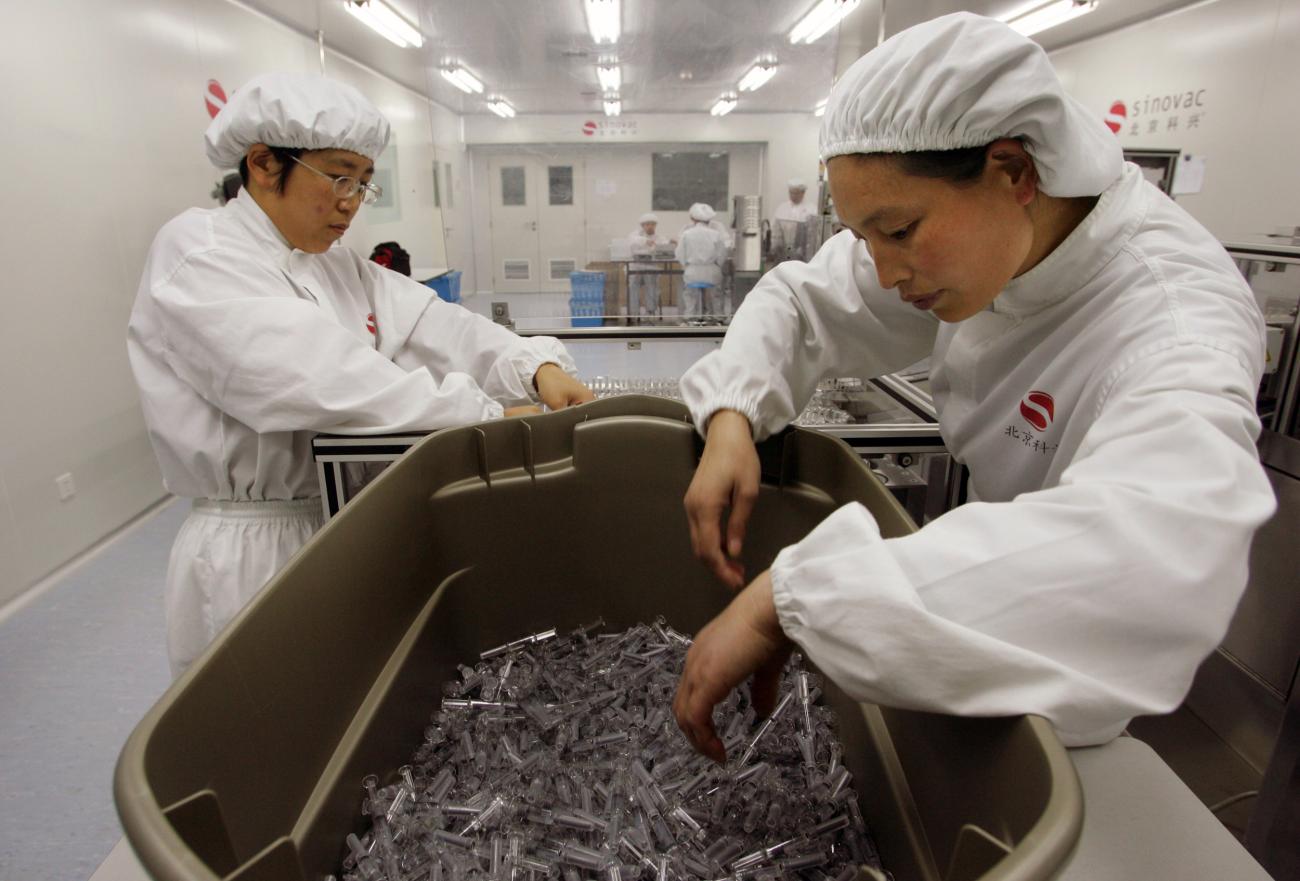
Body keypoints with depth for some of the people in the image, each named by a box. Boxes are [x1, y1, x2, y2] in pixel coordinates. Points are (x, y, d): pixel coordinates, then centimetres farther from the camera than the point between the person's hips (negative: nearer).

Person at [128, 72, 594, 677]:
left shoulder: (342, 270, 9)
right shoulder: (198, 253, -14)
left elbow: (431, 327, -6)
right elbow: (317, 375, -28)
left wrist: (538, 366, -24)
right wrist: (488, 416, -31)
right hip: (252, 550, -7)